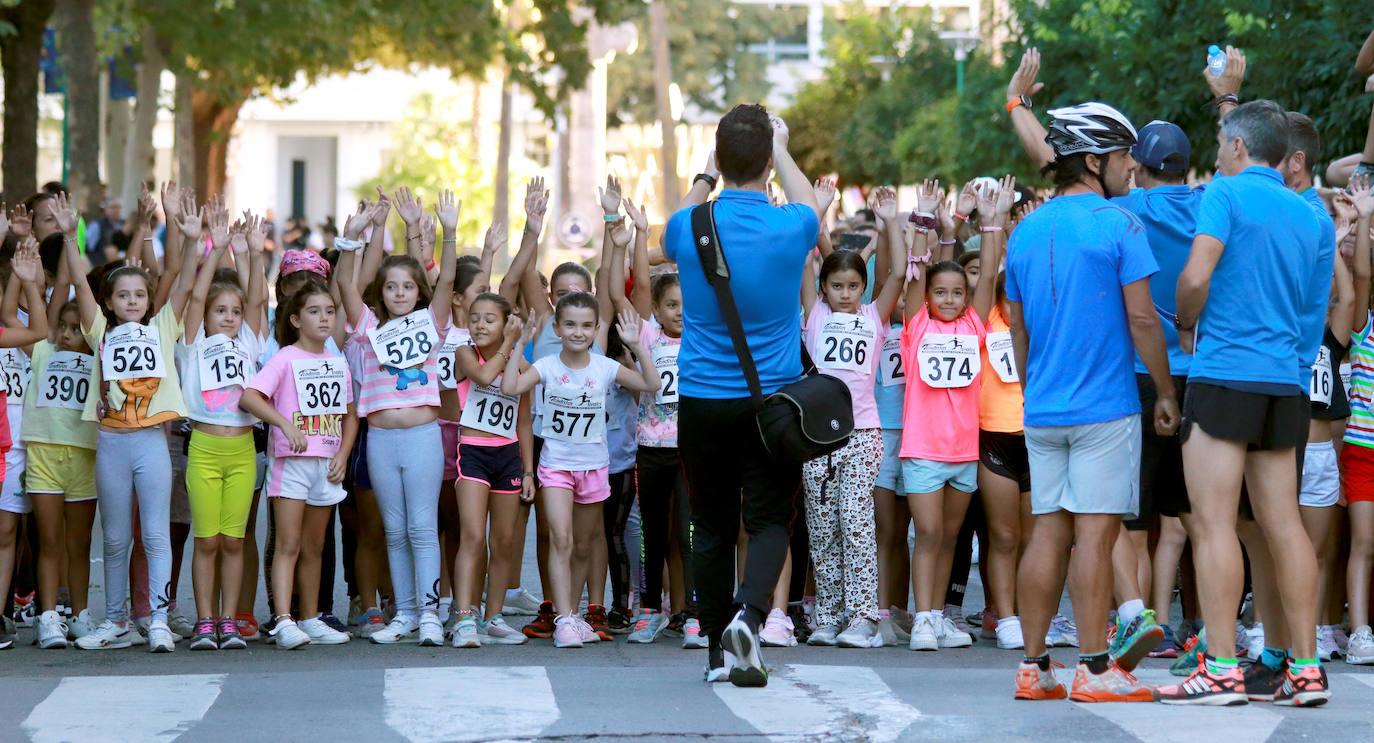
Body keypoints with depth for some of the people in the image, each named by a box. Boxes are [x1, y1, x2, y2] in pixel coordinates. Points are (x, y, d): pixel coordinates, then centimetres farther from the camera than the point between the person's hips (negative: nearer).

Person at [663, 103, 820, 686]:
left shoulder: (690, 227, -7)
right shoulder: (789, 228, -10)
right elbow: (811, 206, 17)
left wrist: (703, 178, 33)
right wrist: (781, 150, 31)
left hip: (701, 402, 2)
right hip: (772, 400, -1)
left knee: (711, 527, 10)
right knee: (770, 520, 4)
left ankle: (718, 650, 13)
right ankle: (749, 615, -20)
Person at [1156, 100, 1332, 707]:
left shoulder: (1226, 193, -6)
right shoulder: (1312, 218, 14)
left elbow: (1196, 277, -17)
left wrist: (1185, 324, 1)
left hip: (1225, 374, -6)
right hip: (1287, 382, 6)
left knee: (1214, 522, -5)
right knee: (1282, 523, 7)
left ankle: (1220, 669, -9)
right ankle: (1305, 668, 5)